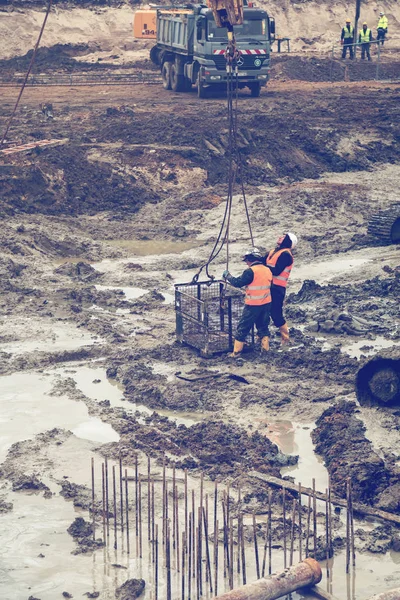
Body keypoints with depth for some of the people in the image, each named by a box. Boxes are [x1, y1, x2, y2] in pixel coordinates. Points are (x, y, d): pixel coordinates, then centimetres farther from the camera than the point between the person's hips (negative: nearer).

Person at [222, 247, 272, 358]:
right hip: (266, 303, 6)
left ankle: (236, 352, 5)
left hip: (253, 305, -6)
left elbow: (237, 283, -18)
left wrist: (227, 275, -3)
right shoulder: (268, 270, 5)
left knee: (243, 327, 2)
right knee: (263, 326, 19)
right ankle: (265, 348, 20)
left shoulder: (251, 271, -18)